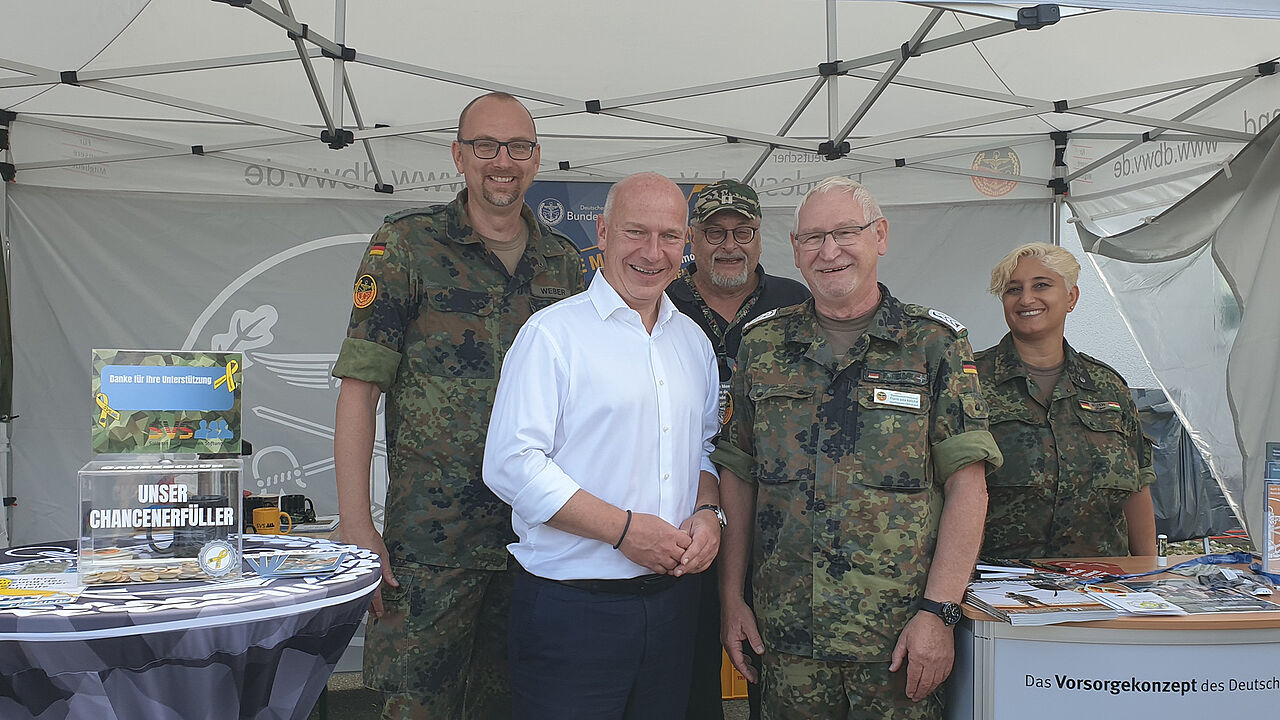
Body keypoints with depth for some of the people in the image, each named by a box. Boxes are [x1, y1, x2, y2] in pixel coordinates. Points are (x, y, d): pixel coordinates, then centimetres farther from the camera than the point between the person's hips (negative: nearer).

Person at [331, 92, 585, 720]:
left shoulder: (563, 261, 9)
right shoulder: (405, 246, -3)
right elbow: (359, 388, -7)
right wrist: (355, 527, -13)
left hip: (539, 534, 4)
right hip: (430, 541, -4)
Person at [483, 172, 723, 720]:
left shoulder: (693, 342, 12)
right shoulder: (552, 332, -8)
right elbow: (511, 465, -16)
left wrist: (708, 512, -1)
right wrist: (625, 529, -18)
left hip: (671, 596, 6)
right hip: (570, 607, -6)